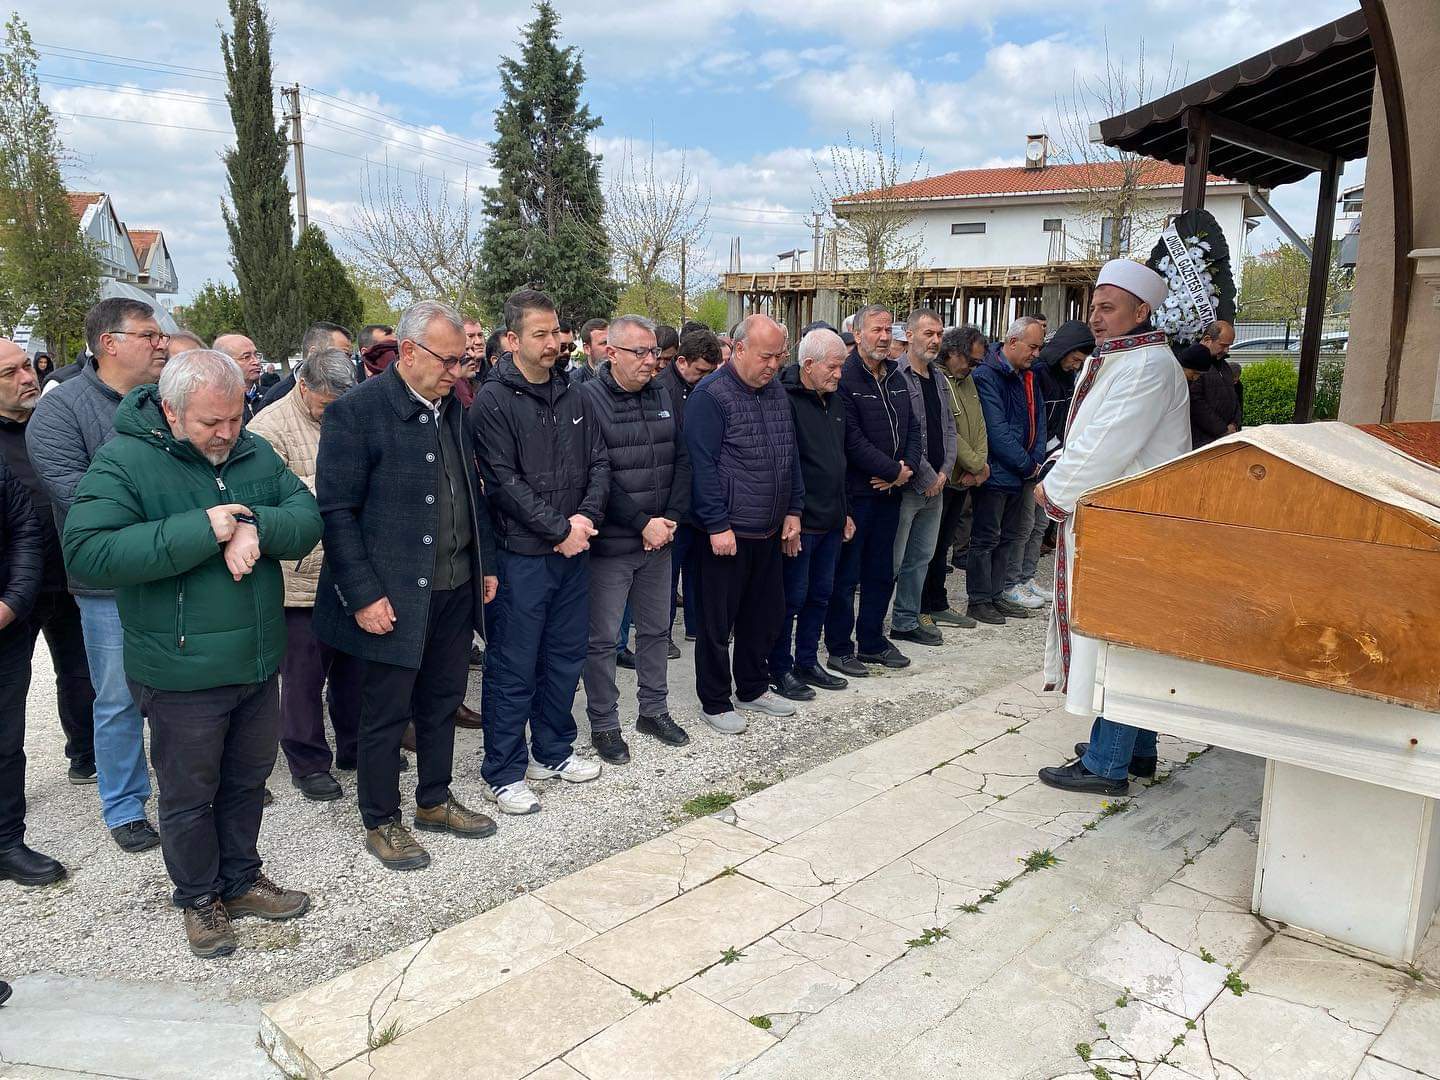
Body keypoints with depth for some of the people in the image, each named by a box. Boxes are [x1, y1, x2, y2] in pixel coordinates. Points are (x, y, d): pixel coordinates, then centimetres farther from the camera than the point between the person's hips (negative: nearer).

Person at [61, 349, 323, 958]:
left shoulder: (254, 453, 3)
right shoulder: (123, 461, -14)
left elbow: (307, 518, -2)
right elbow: (86, 553, -25)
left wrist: (256, 529, -24)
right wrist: (201, 531, -29)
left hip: (258, 662, 5)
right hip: (182, 673, -5)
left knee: (247, 780, 21)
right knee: (189, 795, 13)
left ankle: (240, 881, 41)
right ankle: (199, 898, 34)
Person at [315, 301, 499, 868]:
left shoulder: (454, 407, 7)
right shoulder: (356, 410, -14)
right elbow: (336, 511, -15)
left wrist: (486, 564, 13)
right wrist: (363, 597, -17)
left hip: (455, 590, 7)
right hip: (390, 600, -6)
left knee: (442, 702, 18)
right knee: (386, 715, 8)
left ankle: (435, 801, 36)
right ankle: (381, 823, 26)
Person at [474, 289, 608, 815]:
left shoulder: (573, 396, 9)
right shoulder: (493, 401, -10)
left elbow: (598, 462, 8)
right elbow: (504, 481, -16)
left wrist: (587, 517, -9)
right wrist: (561, 529, -16)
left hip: (574, 550, 6)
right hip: (521, 554, -6)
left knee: (566, 657, 16)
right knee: (513, 667, 3)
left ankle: (553, 751, 33)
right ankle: (503, 772, 16)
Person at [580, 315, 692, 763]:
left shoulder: (663, 395, 7)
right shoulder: (588, 399, -12)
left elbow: (681, 461, 7)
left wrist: (670, 518, -6)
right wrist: (643, 524, -17)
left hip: (659, 540, 6)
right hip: (609, 544, -6)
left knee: (656, 629, 17)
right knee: (602, 638, 5)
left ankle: (654, 709, 33)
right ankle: (604, 725, 20)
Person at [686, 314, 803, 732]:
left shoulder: (778, 393, 11)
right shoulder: (711, 395, -13)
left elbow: (790, 456, 18)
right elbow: (703, 465, -17)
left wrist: (793, 510, 11)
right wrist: (717, 525, -19)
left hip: (769, 531, 8)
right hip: (726, 532, -7)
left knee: (765, 615, 17)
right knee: (718, 622, 4)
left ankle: (753, 689, 34)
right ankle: (714, 703, 18)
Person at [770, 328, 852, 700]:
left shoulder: (833, 400, 11)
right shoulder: (787, 401, -16)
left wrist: (845, 512, 19)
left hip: (831, 522, 8)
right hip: (799, 525, -8)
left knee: (820, 595, 15)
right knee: (792, 597, 2)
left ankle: (807, 663, 29)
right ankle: (780, 670, 17)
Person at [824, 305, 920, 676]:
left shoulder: (896, 377, 12)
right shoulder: (845, 378, -14)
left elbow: (912, 427, 15)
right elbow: (852, 439, -20)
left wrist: (907, 468, -4)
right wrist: (894, 470, -14)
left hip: (889, 492, 8)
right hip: (855, 492, -8)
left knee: (881, 573, 16)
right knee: (845, 575, 2)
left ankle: (872, 641, 29)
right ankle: (839, 649, 12)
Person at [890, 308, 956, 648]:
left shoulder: (938, 377, 13)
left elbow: (949, 427, 16)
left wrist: (945, 471, 2)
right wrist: (926, 476, -14)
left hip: (935, 485, 8)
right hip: (905, 486, -8)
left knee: (921, 558, 15)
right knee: (891, 559, -2)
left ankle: (907, 621, 27)